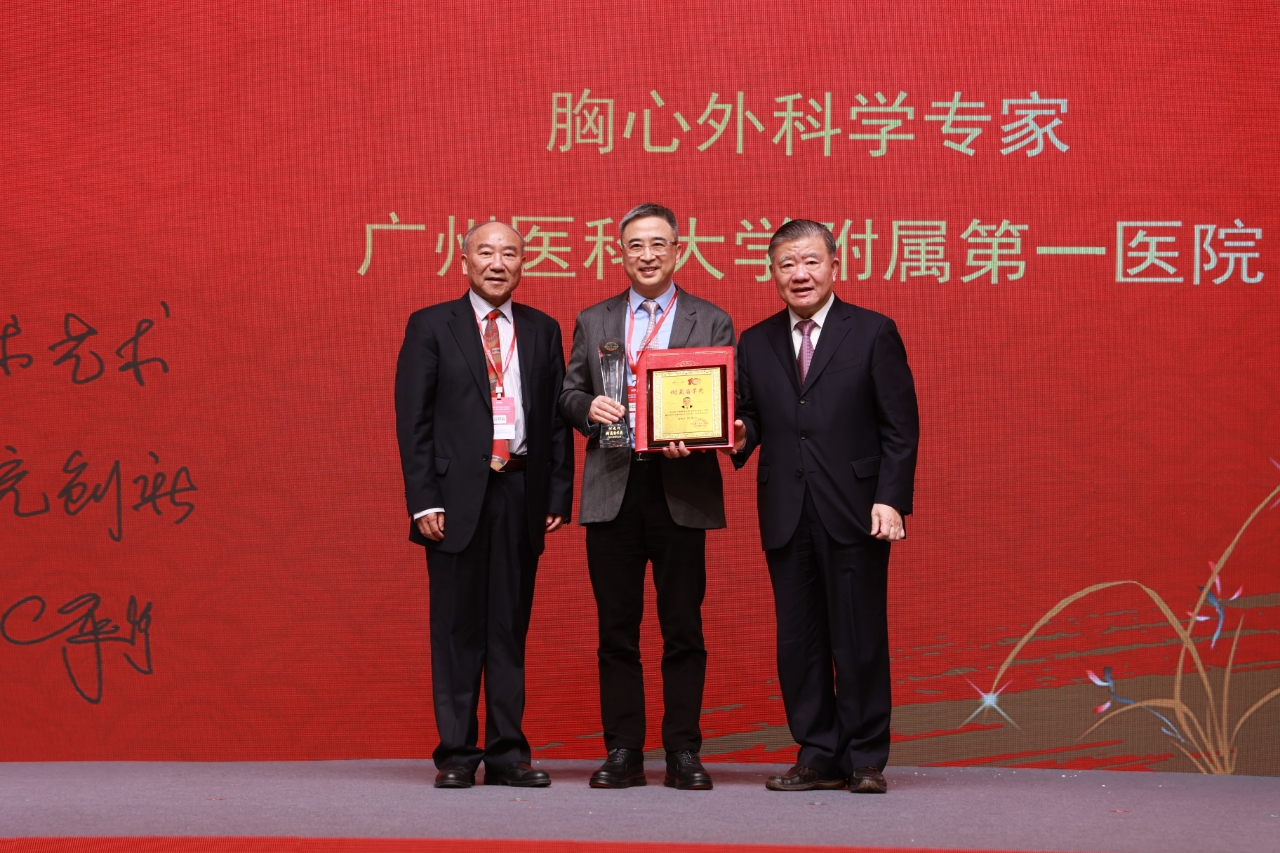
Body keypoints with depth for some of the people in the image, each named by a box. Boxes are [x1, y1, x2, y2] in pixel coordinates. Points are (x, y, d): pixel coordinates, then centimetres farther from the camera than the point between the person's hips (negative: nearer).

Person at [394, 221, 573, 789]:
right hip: (457, 496, -3)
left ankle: (507, 754, 12)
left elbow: (557, 418, 11)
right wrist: (424, 500, -9)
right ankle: (457, 756, 7)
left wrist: (559, 495, 2)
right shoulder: (431, 327, 3)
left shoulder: (542, 331, 12)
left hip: (521, 494, 3)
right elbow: (412, 420, -1)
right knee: (457, 630, 1)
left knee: (510, 630, 6)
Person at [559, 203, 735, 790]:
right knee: (616, 629, 4)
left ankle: (683, 753, 8)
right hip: (612, 490, 2)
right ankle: (622, 753, 10)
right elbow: (568, 394, 15)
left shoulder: (712, 323, 8)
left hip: (682, 492, -2)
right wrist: (589, 407, -8)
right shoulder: (593, 322, 14)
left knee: (683, 628, 1)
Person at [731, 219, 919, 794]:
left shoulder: (874, 333, 3)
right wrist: (738, 435, -9)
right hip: (785, 515, 4)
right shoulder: (755, 343, 14)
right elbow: (749, 418, 15)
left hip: (854, 514, -3)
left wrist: (891, 501, -10)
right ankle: (818, 757, 14)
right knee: (797, 641, 5)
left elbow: (900, 428, -1)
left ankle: (866, 760, 9)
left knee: (860, 640, -1)